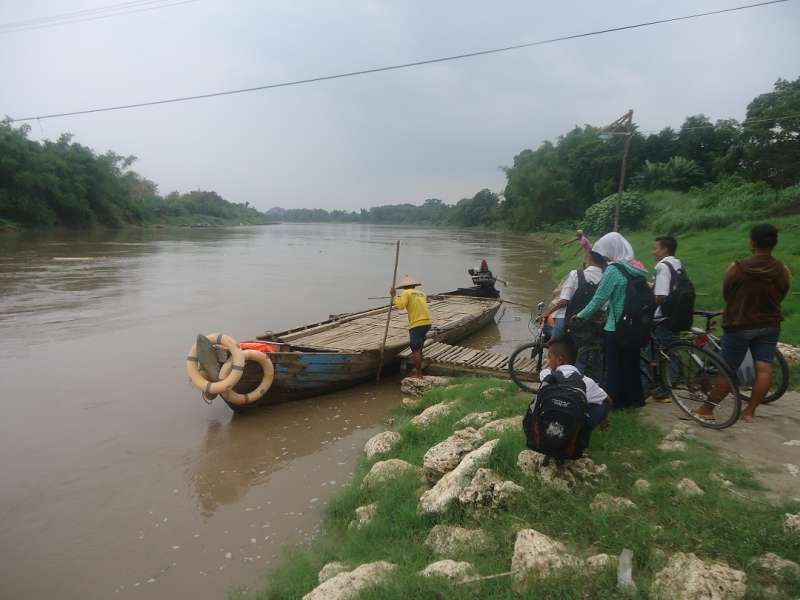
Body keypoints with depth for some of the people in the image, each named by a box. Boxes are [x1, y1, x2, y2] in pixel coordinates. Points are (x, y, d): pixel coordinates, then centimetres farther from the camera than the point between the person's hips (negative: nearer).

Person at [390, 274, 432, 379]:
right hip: (427, 323, 7)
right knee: (418, 349, 17)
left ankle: (419, 374, -2)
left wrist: (393, 296, -1)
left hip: (417, 325, -7)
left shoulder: (407, 293, -1)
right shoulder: (421, 293, 19)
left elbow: (400, 305, -15)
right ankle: (418, 372, 23)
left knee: (416, 350, -3)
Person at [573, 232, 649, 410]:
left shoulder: (613, 270, -18)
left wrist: (580, 316, -3)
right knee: (631, 364, 18)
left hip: (617, 328, -7)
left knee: (614, 367, 6)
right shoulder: (637, 268, 5)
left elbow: (599, 299, -16)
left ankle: (613, 401, 15)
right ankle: (634, 399, 29)